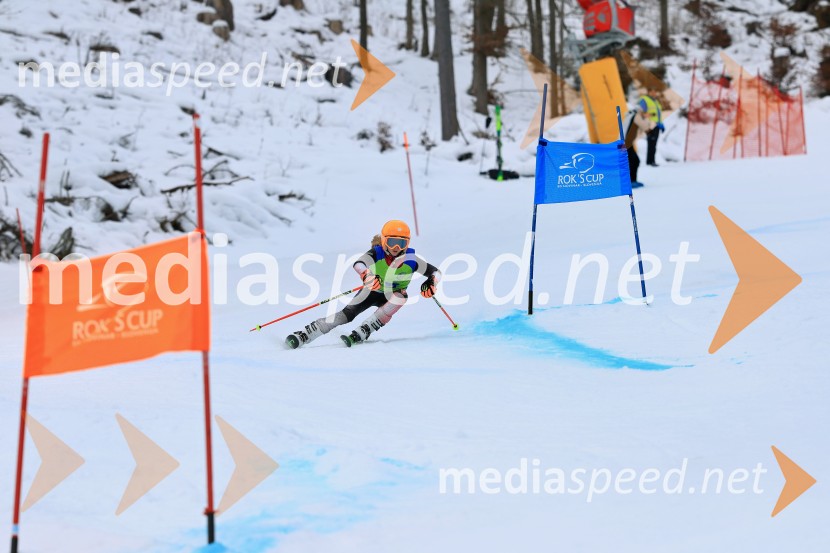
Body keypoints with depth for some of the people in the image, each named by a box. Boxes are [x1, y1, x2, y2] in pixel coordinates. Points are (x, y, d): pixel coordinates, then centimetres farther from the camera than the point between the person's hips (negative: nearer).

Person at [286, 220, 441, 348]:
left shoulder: (411, 260, -21)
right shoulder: (376, 254, -26)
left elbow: (435, 272, -12)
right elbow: (358, 264, -45)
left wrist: (431, 283, -36)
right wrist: (367, 275, -68)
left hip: (391, 296, 1)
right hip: (372, 291, -1)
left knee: (401, 296, -33)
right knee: (347, 314, -22)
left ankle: (361, 333, -34)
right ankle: (303, 335, -23)